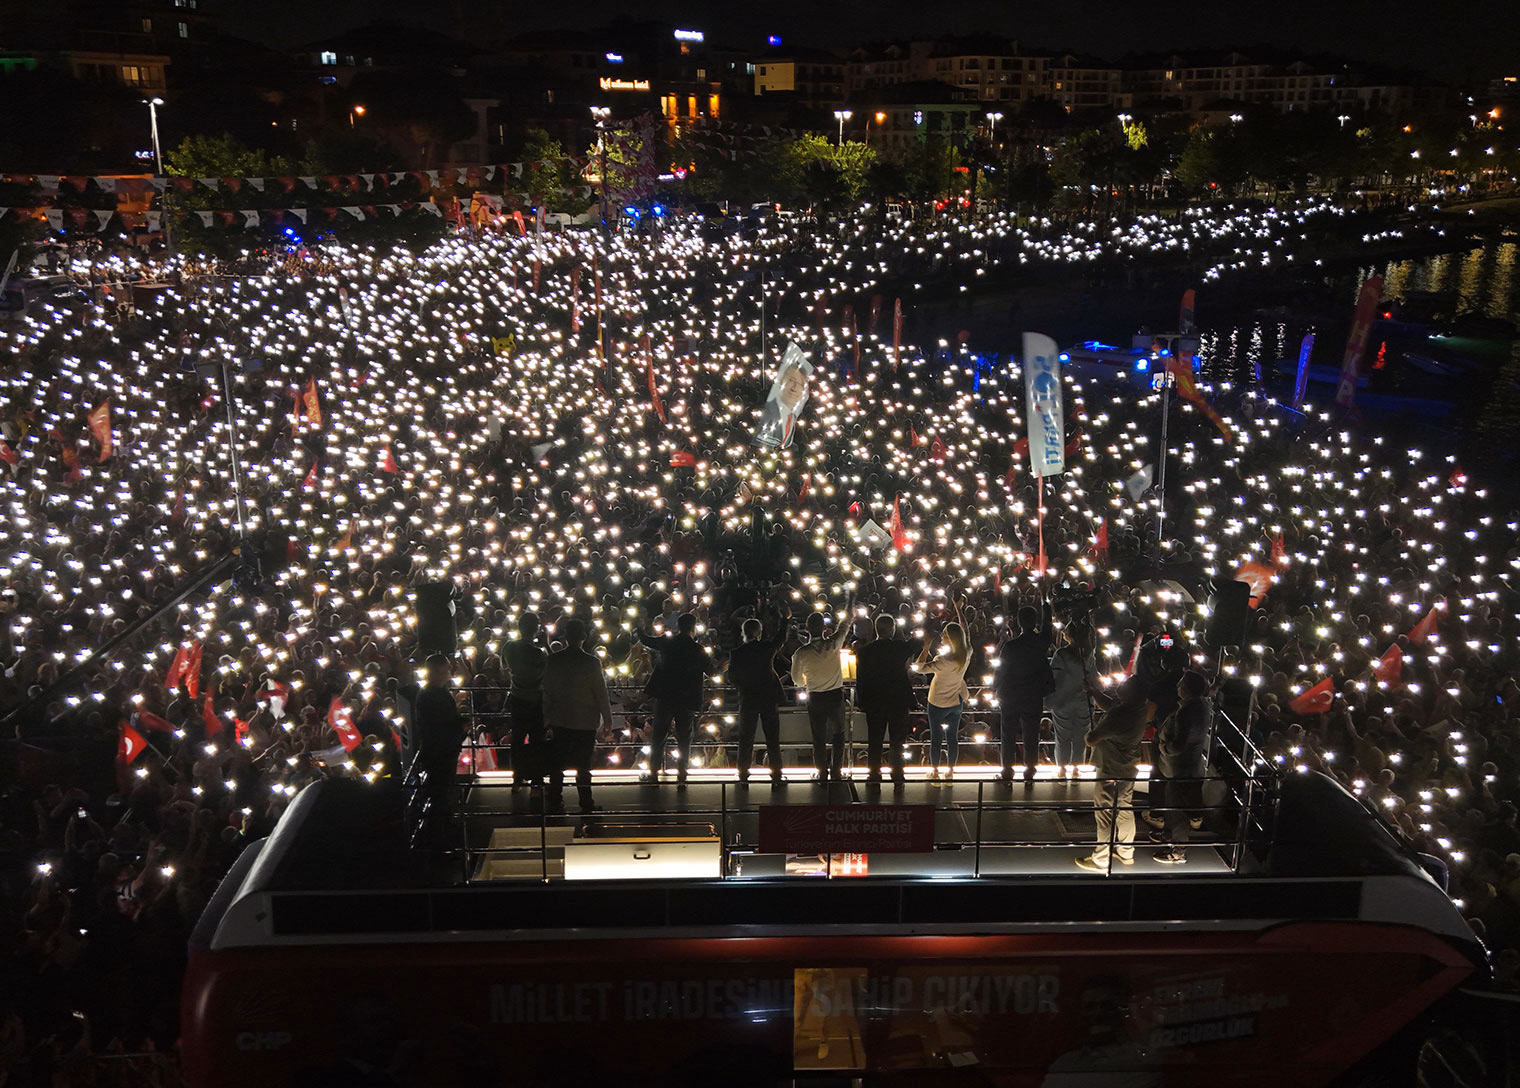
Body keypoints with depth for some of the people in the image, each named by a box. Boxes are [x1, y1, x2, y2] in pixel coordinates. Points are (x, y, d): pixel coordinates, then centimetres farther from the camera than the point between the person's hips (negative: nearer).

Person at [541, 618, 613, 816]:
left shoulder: (552, 660, -5)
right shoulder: (592, 662, -14)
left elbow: (547, 692, 2)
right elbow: (601, 693, -10)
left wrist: (547, 720, 12)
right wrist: (608, 719, 1)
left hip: (560, 720, 2)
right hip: (586, 721, -2)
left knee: (558, 763, 13)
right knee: (583, 765, 7)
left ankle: (554, 801, 17)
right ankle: (586, 804, 12)